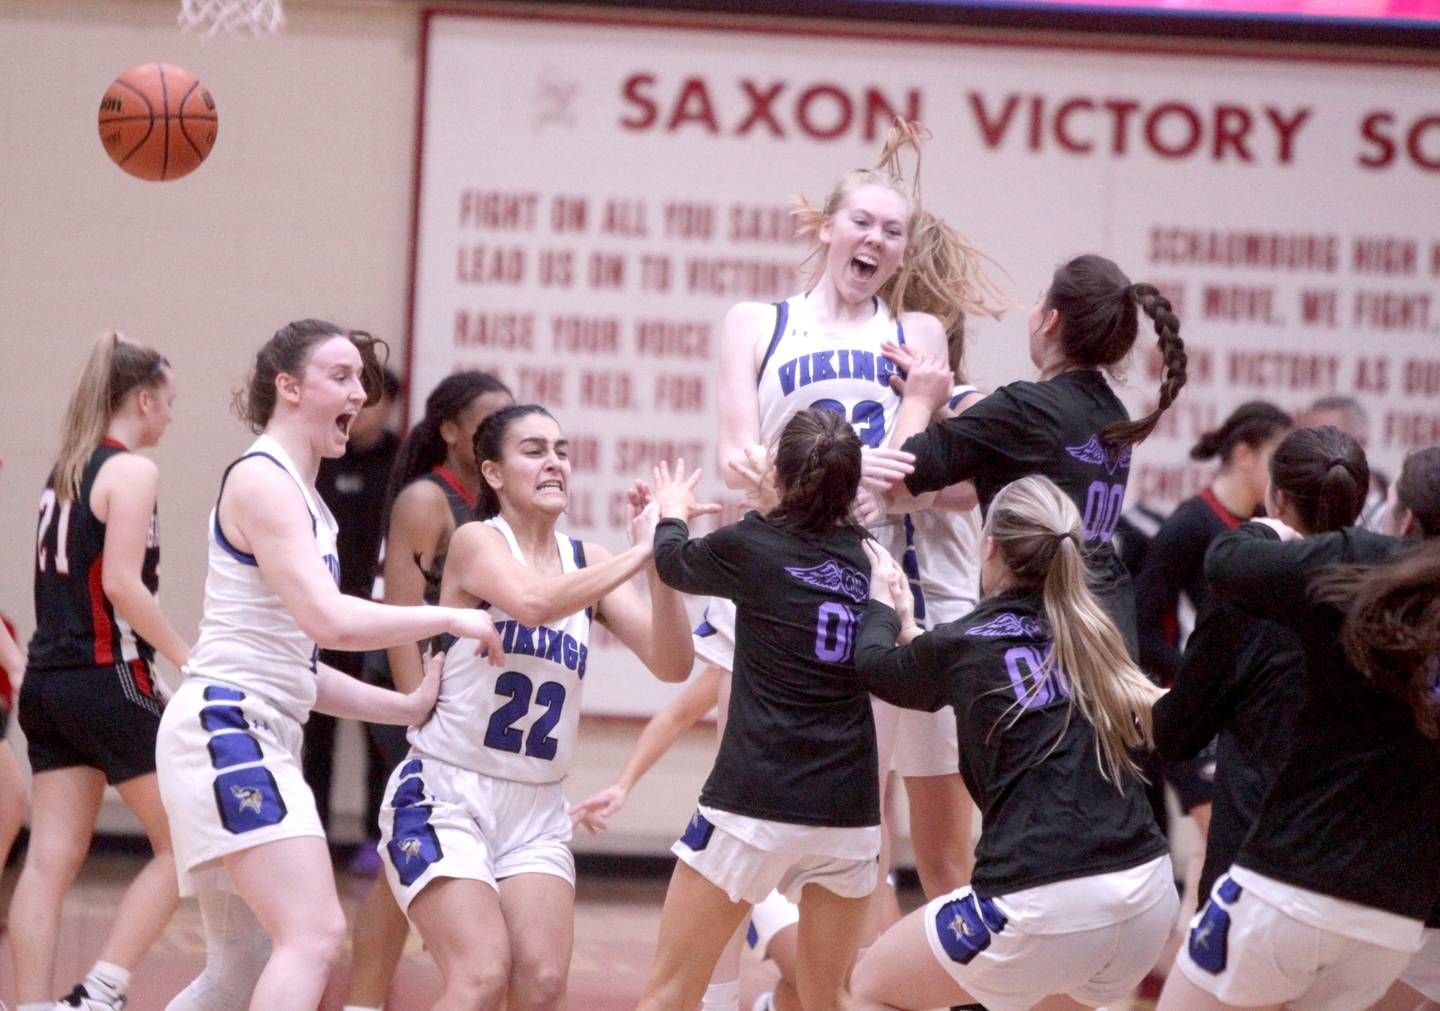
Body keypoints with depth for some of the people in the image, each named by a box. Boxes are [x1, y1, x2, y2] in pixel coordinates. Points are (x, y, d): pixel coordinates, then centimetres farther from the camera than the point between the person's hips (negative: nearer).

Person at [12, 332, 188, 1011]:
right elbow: (121, 584, -18)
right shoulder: (131, 471, -9)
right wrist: (189, 660, -13)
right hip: (108, 679, -8)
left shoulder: (67, 467, 15)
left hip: (48, 679, 8)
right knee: (182, 846, 2)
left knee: (51, 859, 3)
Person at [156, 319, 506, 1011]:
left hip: (264, 738, 11)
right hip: (227, 725, -11)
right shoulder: (262, 480, -9)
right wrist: (452, 618, -11)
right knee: (314, 934, -23)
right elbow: (329, 619, -21)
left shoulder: (299, 495, 22)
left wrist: (407, 706, 22)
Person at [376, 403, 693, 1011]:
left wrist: (659, 564, -18)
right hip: (445, 794, -5)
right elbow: (533, 601, -31)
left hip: (536, 809, 5)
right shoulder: (476, 542, -9)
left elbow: (671, 665, -5)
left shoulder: (586, 562, 5)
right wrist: (639, 554, -29)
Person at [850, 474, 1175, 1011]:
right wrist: (914, 632, 42)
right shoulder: (1090, 633, 11)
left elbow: (874, 666, 21)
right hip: (1150, 897, 6)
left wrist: (880, 601, 42)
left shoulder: (958, 646, -1)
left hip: (1045, 906, -6)